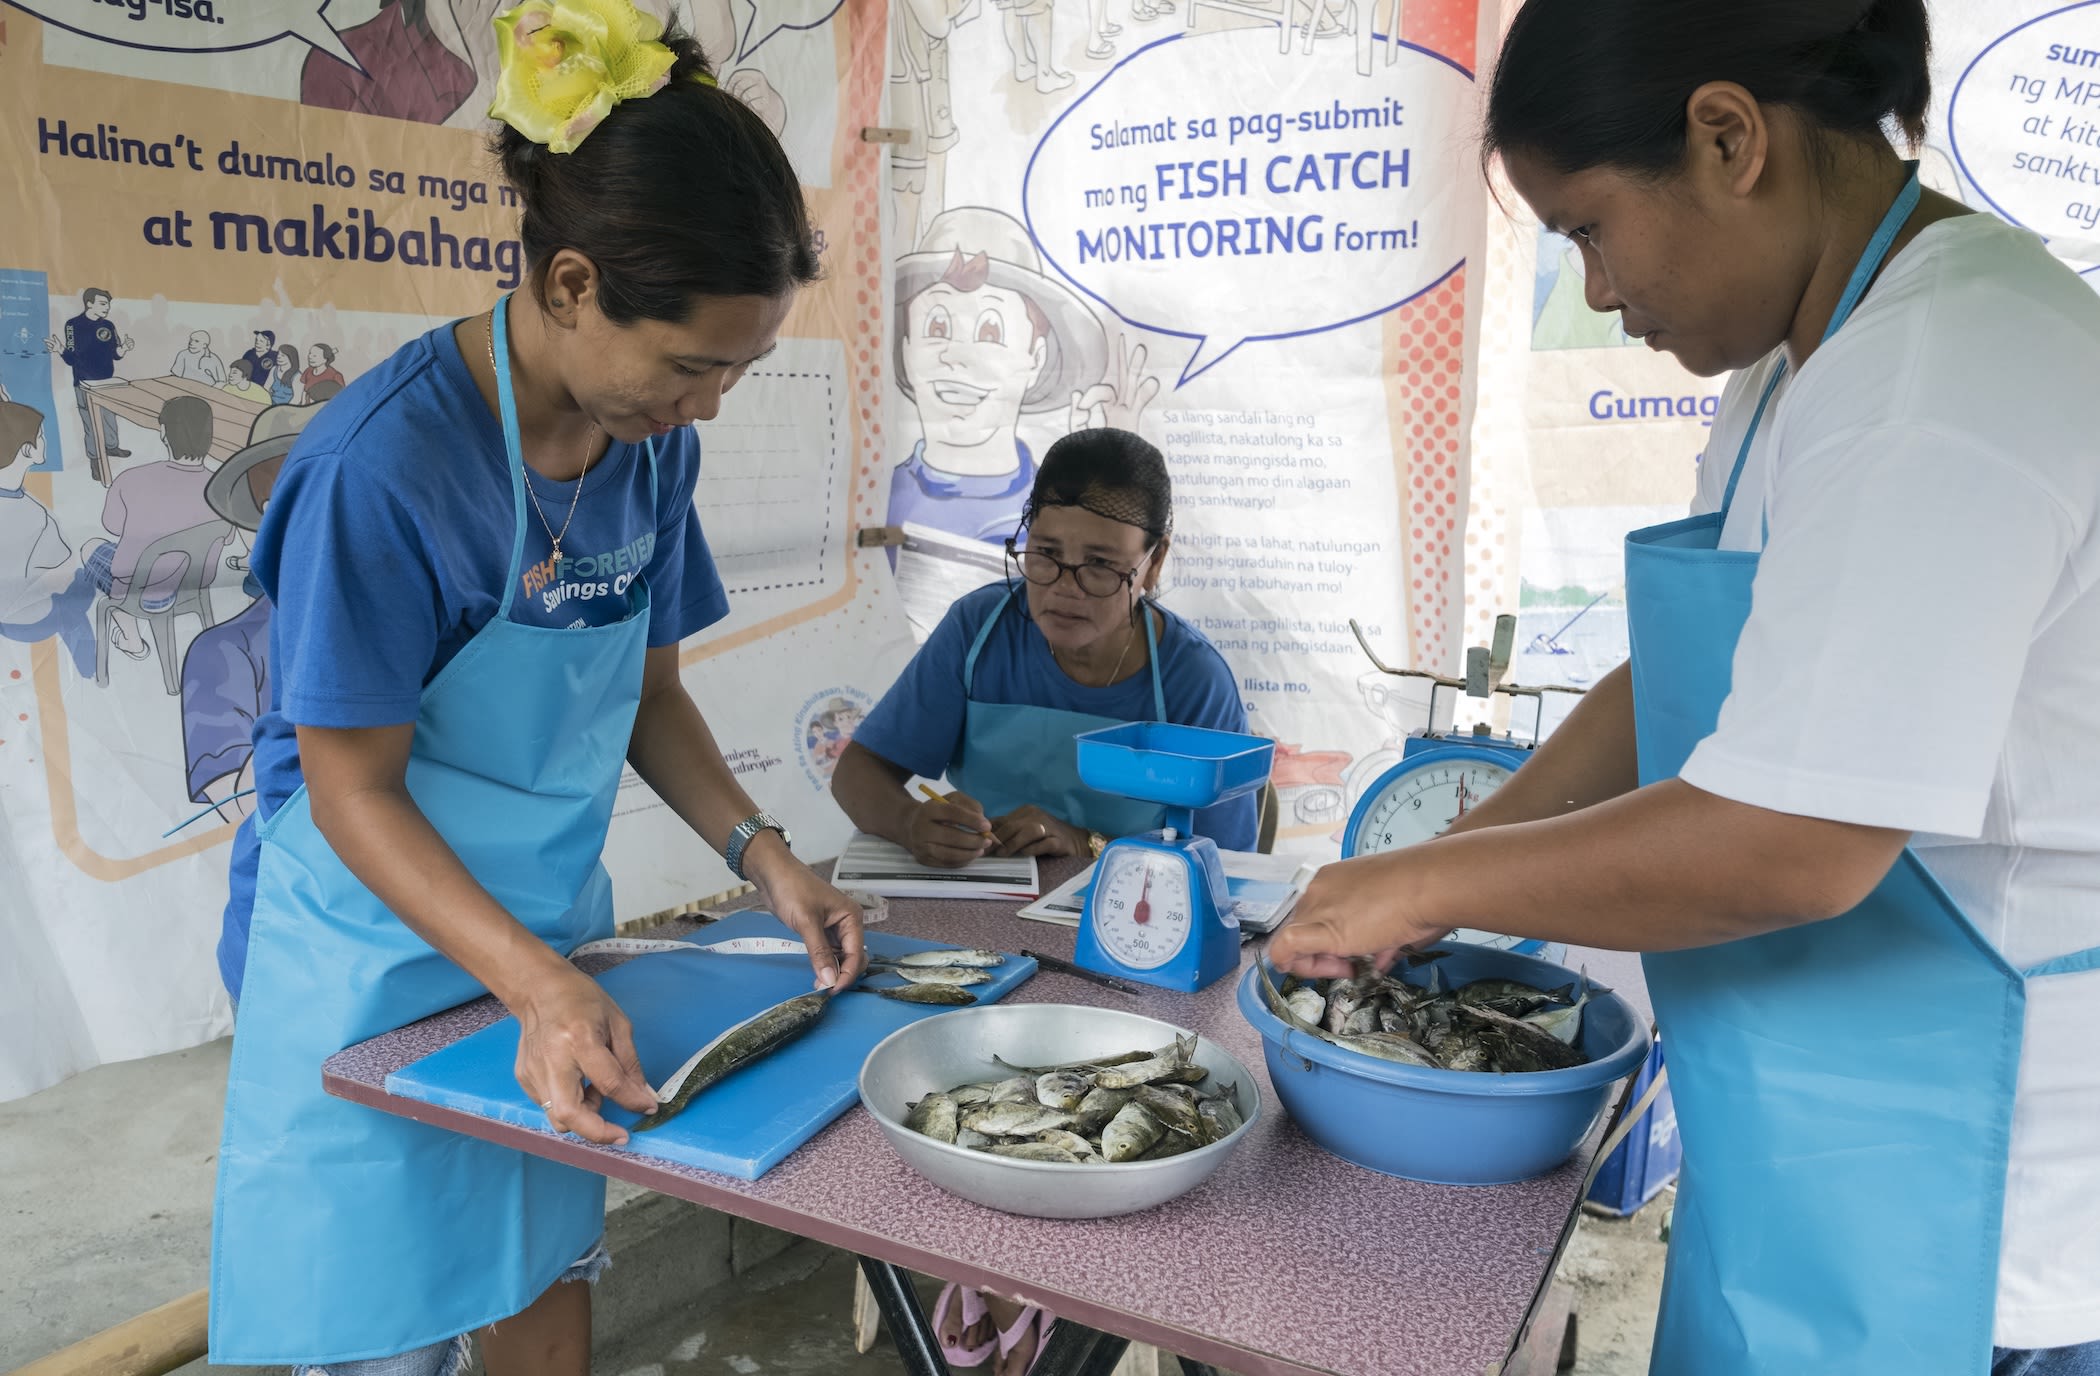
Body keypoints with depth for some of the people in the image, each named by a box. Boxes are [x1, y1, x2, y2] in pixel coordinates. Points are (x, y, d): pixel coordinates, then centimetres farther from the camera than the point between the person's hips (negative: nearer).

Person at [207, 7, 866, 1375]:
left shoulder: (653, 441, -5)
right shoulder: (383, 463, -26)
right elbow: (354, 790, -20)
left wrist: (763, 852, -8)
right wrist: (539, 983, -29)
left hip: (554, 934, 6)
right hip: (382, 950, -6)